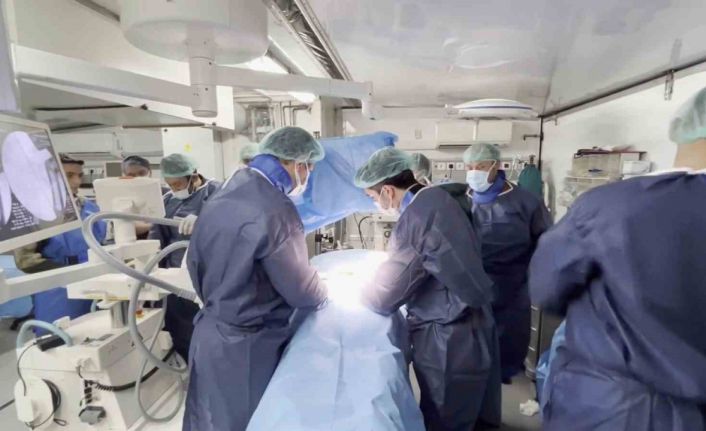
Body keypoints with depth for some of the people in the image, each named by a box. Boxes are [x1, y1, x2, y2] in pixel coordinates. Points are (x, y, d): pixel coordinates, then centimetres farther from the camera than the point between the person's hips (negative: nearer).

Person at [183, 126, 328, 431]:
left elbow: (194, 262, 11)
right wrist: (323, 292, 5)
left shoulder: (220, 198, 1)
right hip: (247, 348, -8)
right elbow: (301, 290, -16)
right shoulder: (274, 209, -25)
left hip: (209, 335, 8)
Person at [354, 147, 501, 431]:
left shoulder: (414, 220, -27)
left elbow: (383, 299, -16)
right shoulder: (438, 198, 0)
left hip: (450, 342, -8)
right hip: (474, 325, 8)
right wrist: (381, 266, 10)